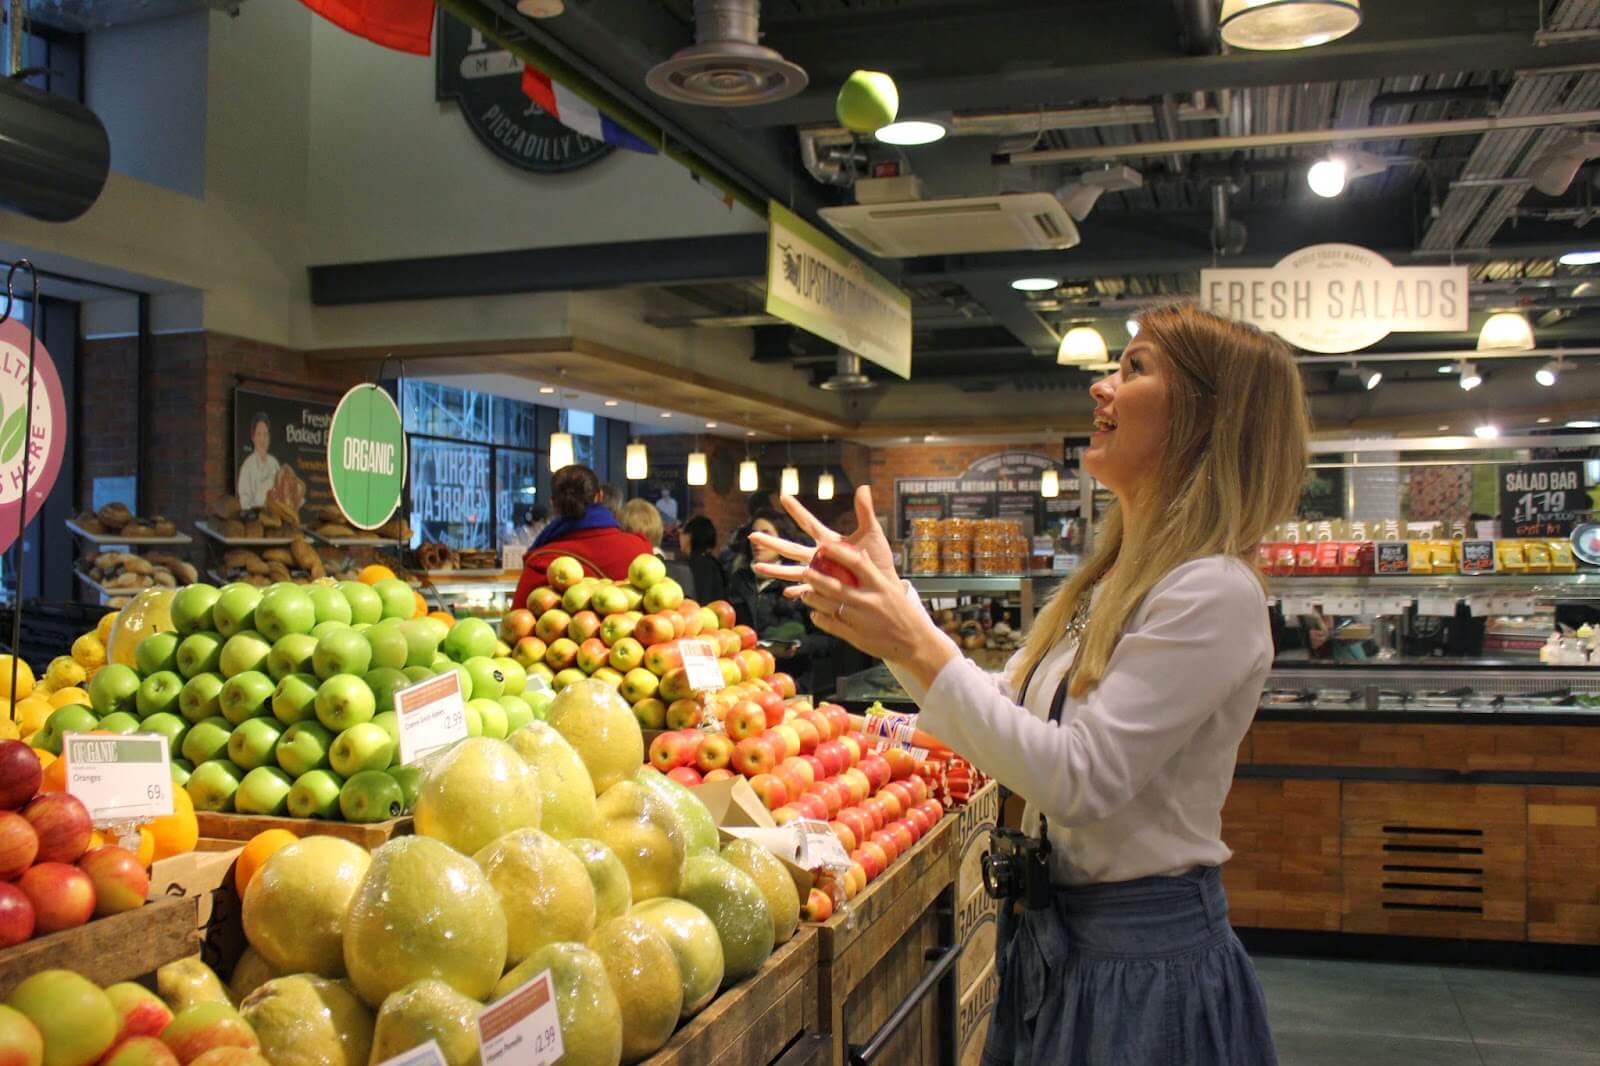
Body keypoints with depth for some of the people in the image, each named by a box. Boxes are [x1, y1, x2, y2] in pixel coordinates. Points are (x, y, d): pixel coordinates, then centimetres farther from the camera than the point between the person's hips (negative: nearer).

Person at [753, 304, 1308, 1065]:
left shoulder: (1214, 593, -21)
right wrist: (886, 596, 5)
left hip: (1144, 964, -8)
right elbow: (1003, 710, 11)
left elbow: (1080, 778, -26)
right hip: (1052, 934, 9)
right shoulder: (1112, 582, 9)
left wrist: (920, 647, -26)